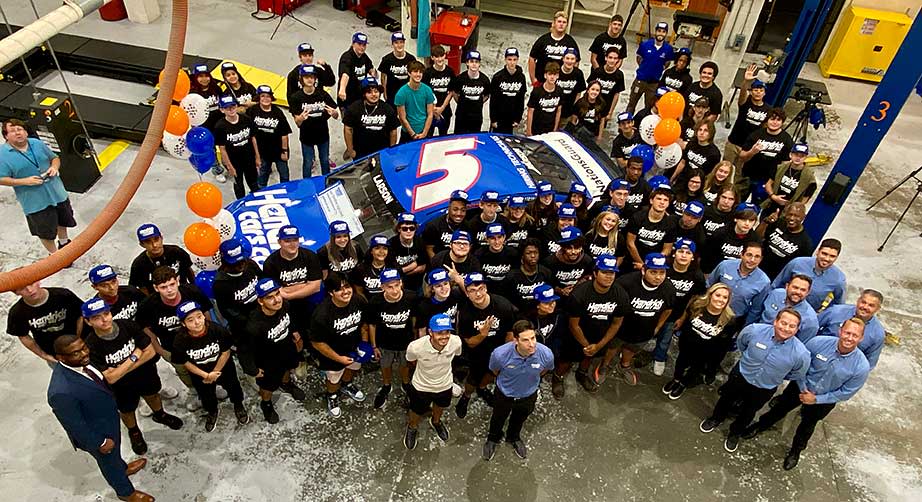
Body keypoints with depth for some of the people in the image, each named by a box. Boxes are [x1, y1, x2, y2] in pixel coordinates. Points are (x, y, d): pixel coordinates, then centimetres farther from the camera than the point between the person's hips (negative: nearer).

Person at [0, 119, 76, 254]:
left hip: (57, 193, 4)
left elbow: (54, 158, 13)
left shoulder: (38, 143, -1)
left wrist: (55, 167, -10)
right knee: (46, 232, 8)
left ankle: (64, 243, 50)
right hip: (35, 202, -4)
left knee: (63, 221, 25)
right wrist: (25, 181, -24)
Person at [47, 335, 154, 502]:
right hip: (96, 433, -6)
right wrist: (100, 443, -16)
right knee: (109, 462, 24)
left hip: (109, 418, 6)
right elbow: (74, 426, -29)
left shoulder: (80, 362, -20)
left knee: (115, 453, 36)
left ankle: (123, 468, 67)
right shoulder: (62, 392, -43)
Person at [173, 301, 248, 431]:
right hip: (199, 373, 1)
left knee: (233, 387, 25)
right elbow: (186, 362, -16)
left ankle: (238, 406, 58)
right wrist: (206, 375, -16)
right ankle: (212, 411, 61)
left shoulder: (218, 330, -34)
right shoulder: (180, 341, -31)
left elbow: (226, 353, -20)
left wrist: (215, 373, -14)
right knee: (206, 395, 27)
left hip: (223, 367, 0)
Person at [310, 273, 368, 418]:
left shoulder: (358, 301, -24)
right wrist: (339, 358, -19)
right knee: (334, 379, 23)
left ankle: (347, 385, 66)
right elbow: (317, 342, -25)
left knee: (354, 368, 32)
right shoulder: (322, 314, -37)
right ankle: (332, 396, 57)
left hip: (354, 348, 4)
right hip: (333, 354, -4)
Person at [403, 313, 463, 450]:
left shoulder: (456, 342, -33)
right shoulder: (416, 347, -39)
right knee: (417, 412, 26)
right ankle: (412, 428, 61)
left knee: (440, 406, 33)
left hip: (444, 385, 2)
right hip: (421, 386, -2)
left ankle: (436, 422, 68)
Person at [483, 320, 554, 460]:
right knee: (498, 419, 29)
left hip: (528, 395, 2)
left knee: (519, 419, 32)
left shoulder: (546, 354, -36)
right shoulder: (500, 354, -40)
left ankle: (514, 438, 66)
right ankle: (493, 439, 62)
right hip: (504, 394, -1)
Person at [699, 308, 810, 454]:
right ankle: (716, 419, 58)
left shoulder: (801, 353, -32)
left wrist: (776, 376, 2)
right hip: (741, 375, 0)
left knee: (747, 413, 26)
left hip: (764, 389, 0)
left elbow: (798, 375, -7)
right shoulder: (755, 330, -29)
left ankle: (735, 433, 56)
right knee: (726, 399, 26)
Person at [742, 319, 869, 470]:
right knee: (780, 409, 21)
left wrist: (816, 399, -15)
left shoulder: (862, 366, -30)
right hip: (803, 386, 0)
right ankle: (760, 426, 51)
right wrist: (803, 388, -12)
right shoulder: (818, 342, -31)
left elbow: (846, 393, -16)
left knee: (807, 425, 25)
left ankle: (796, 450, 52)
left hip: (825, 399, 0)